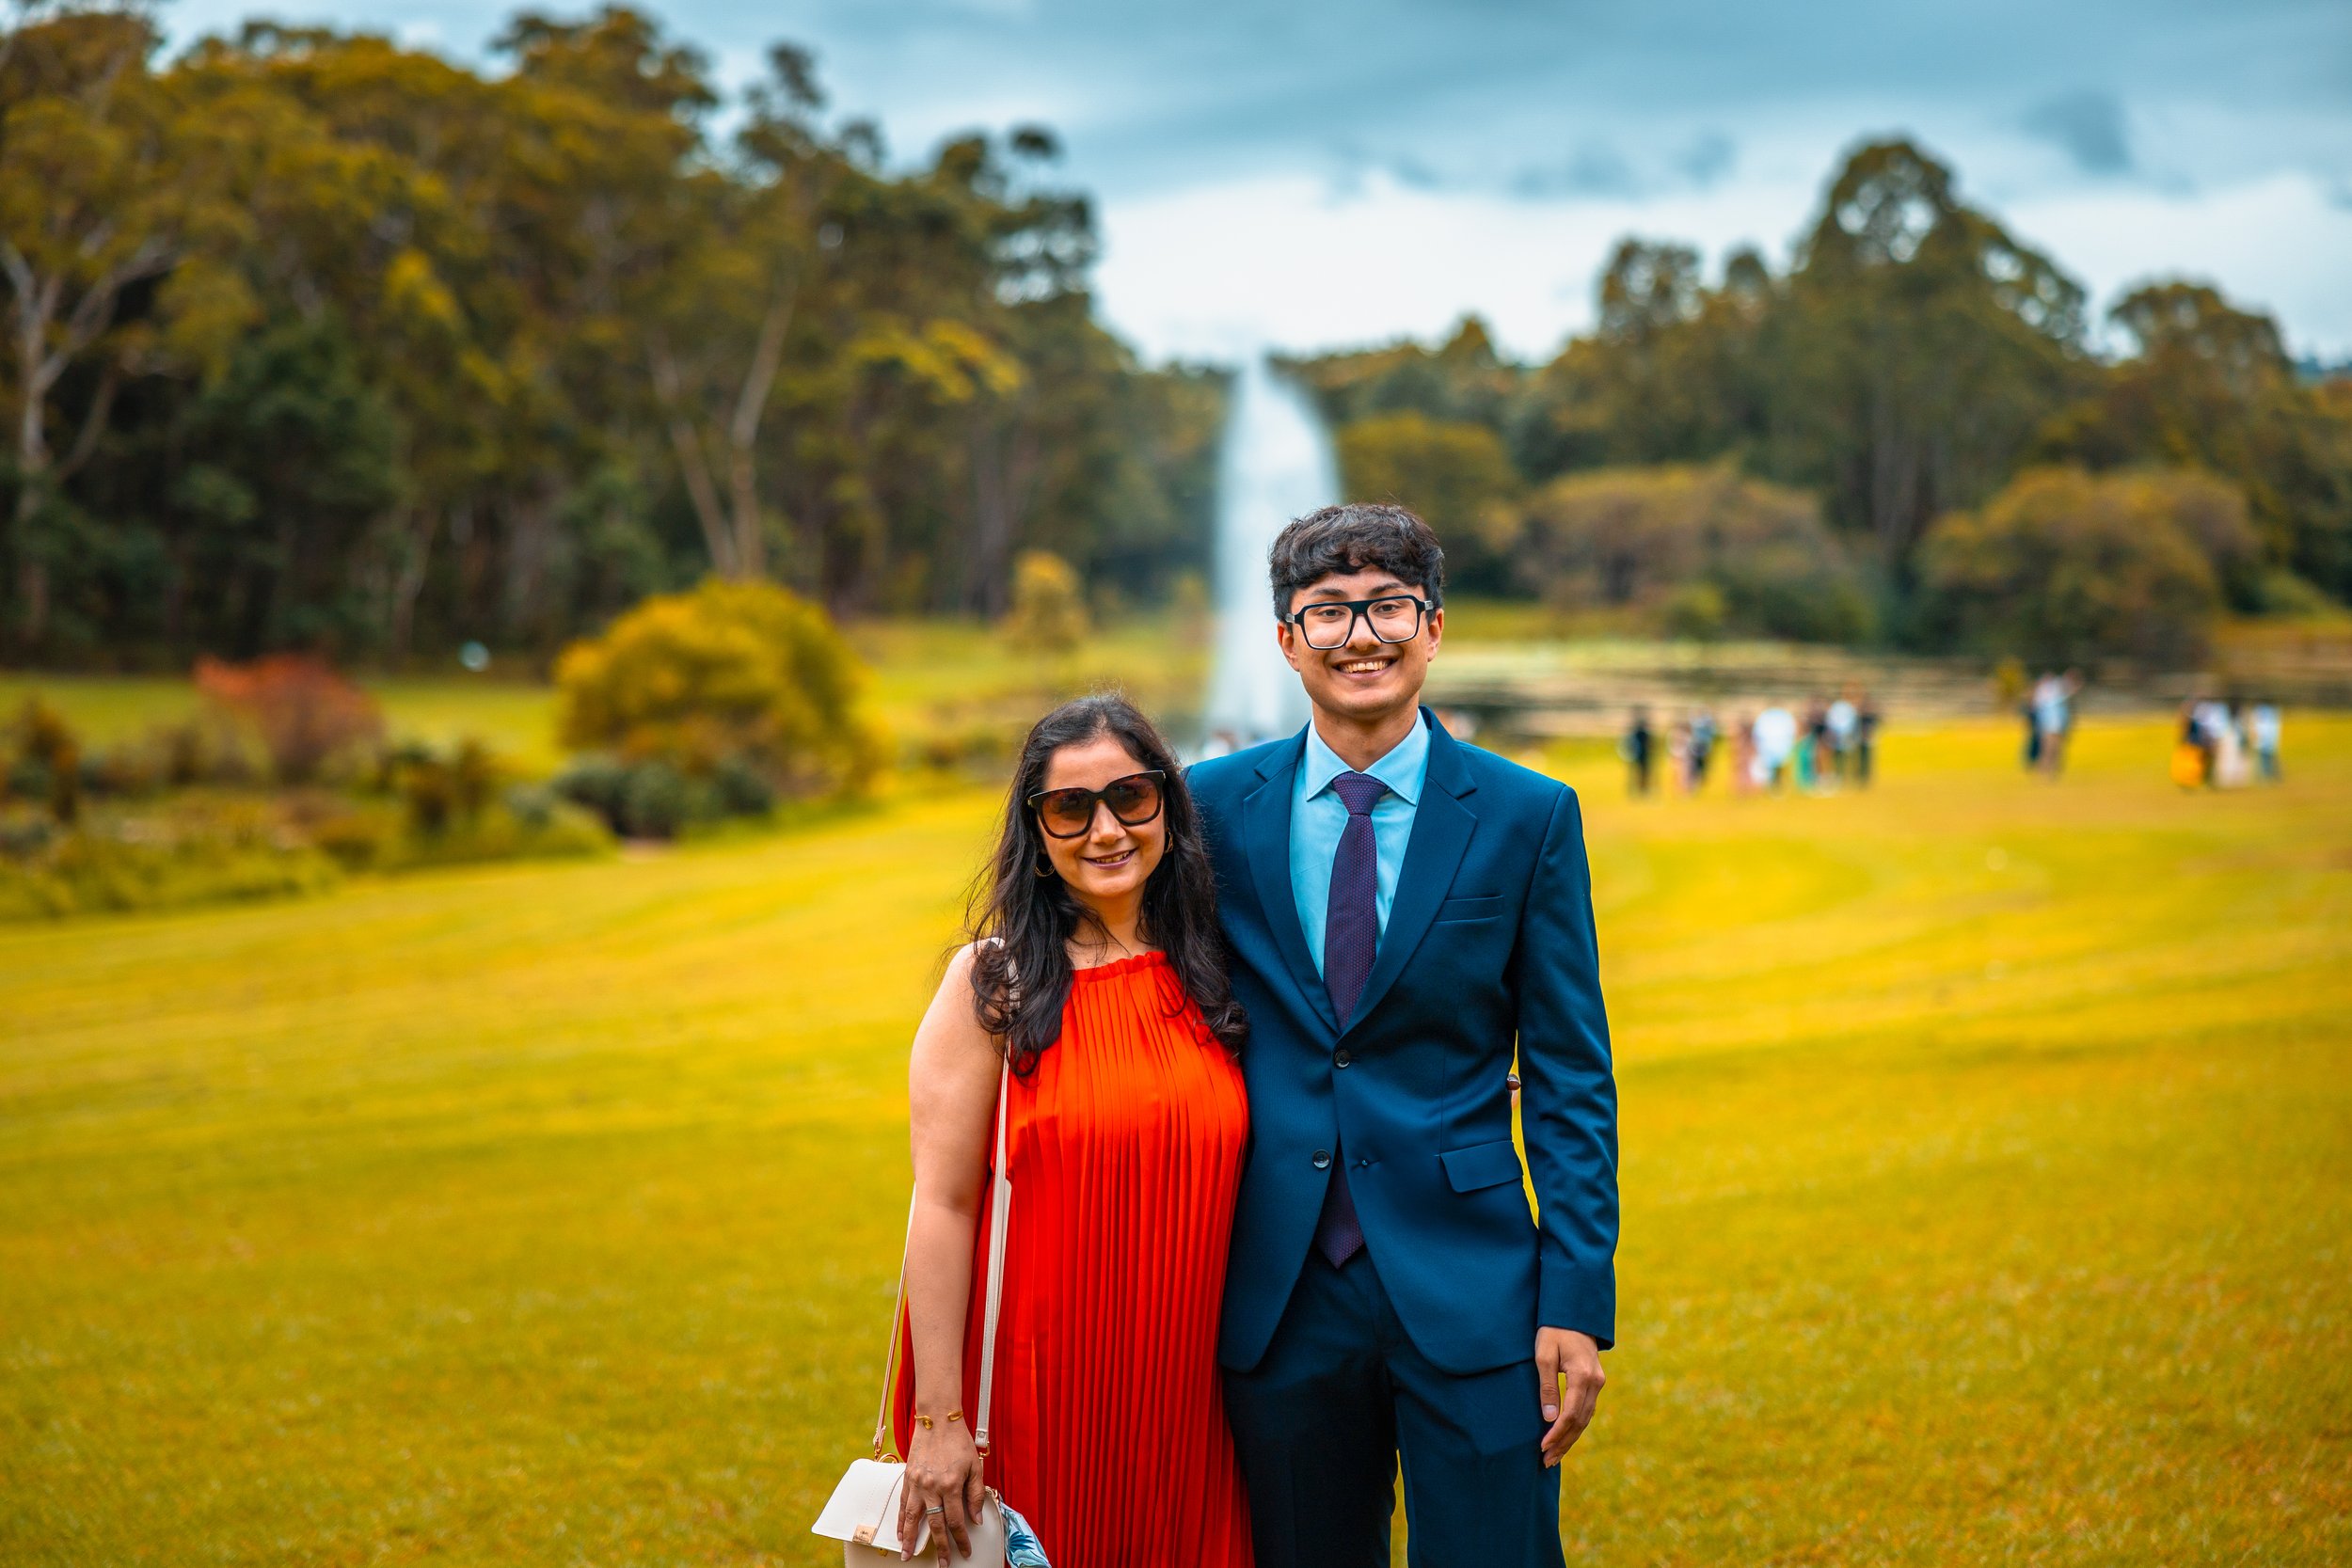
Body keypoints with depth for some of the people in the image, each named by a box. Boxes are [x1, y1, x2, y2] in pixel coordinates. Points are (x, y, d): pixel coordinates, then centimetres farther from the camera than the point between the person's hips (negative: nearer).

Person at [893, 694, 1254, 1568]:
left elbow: (1233, 1186, 8)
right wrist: (938, 1419, -14)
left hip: (1184, 1390, 4)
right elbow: (943, 1204, -11)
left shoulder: (1207, 974, 4)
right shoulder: (994, 983, -8)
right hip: (1039, 1388, -3)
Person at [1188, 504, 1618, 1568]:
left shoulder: (1529, 817, 0)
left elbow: (1571, 1077, -1)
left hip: (1469, 1291, -1)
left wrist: (1578, 1304, -7)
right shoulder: (1216, 805, 4)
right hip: (1278, 1298, 2)